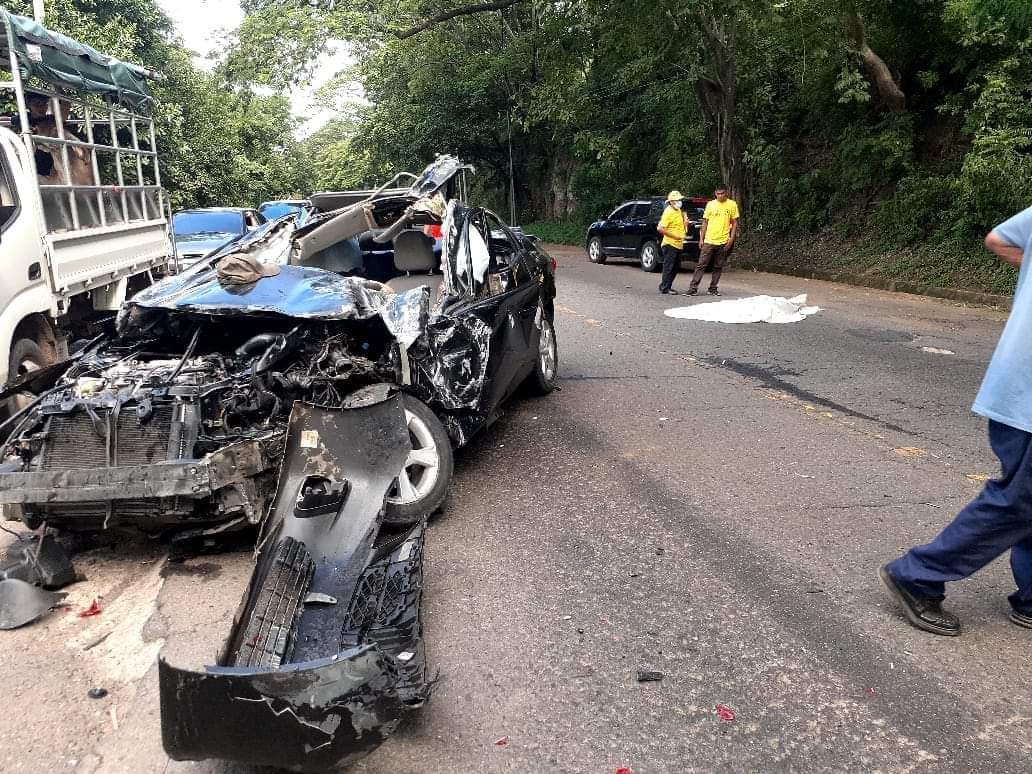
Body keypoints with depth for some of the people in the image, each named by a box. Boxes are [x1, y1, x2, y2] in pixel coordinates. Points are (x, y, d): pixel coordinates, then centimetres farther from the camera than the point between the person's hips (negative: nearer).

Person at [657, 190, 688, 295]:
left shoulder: (679, 211, 14)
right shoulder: (668, 212, -14)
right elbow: (660, 228, -22)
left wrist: (686, 223, 6)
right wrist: (674, 235, -19)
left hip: (678, 244, 9)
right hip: (670, 244, -9)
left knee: (676, 266, 12)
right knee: (669, 266, -5)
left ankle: (666, 286, 21)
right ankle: (665, 287, 3)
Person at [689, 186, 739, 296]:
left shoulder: (732, 204, 2)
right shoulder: (710, 204, 6)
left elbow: (735, 223, 4)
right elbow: (705, 222, 9)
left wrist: (731, 239, -5)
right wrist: (701, 239, 3)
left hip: (723, 242, 0)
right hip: (708, 241, 0)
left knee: (718, 267, 6)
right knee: (701, 265, -4)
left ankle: (713, 288, 15)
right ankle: (693, 288, -4)